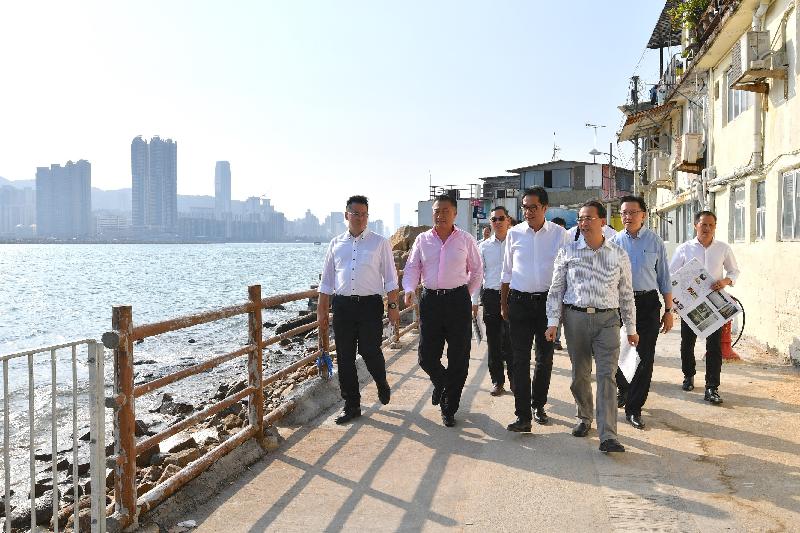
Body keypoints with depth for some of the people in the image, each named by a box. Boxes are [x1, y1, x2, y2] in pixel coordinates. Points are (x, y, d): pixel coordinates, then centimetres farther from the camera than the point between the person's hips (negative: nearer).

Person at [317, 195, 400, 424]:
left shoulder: (380, 242, 4)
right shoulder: (336, 244, 11)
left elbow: (390, 277, 4)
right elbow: (326, 280, 14)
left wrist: (393, 306, -4)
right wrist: (322, 310, 10)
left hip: (370, 304, -3)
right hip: (342, 305, 3)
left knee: (370, 352, -7)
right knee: (344, 357, 5)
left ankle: (382, 383, 27)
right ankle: (351, 405, 18)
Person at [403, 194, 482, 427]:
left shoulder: (466, 239, 2)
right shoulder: (422, 240, 6)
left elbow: (477, 270, 12)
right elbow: (412, 268, 6)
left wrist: (468, 294, 10)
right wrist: (409, 290, -11)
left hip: (458, 300, -1)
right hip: (430, 300, 1)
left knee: (458, 358, 2)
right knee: (426, 356, 2)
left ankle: (449, 409, 17)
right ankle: (440, 382, 37)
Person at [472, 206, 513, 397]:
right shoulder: (484, 246, 8)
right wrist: (474, 301, 7)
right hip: (491, 295, 3)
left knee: (511, 341, -3)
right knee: (493, 341, 7)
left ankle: (514, 380, 11)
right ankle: (497, 381, 19)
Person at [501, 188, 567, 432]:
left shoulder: (559, 233, -1)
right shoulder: (514, 233, 2)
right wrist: (503, 303, 10)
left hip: (548, 301, 0)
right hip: (520, 301, 0)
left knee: (545, 357, 11)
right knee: (521, 359, -3)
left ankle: (538, 404, 29)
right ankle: (523, 415, 0)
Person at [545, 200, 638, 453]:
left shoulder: (619, 255, 6)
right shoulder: (568, 252, 5)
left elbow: (626, 293, 10)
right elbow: (556, 288, 6)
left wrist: (631, 328, 10)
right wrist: (553, 322, -1)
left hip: (607, 319, -1)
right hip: (576, 317, 1)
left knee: (607, 375, -9)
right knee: (580, 375, 11)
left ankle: (608, 436, -11)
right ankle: (584, 418, 32)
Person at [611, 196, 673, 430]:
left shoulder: (655, 242, 3)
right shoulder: (614, 242, 5)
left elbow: (664, 278, 6)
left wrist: (668, 310, 4)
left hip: (648, 304, -1)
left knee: (645, 357, 0)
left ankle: (634, 409, 13)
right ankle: (624, 388, 35)